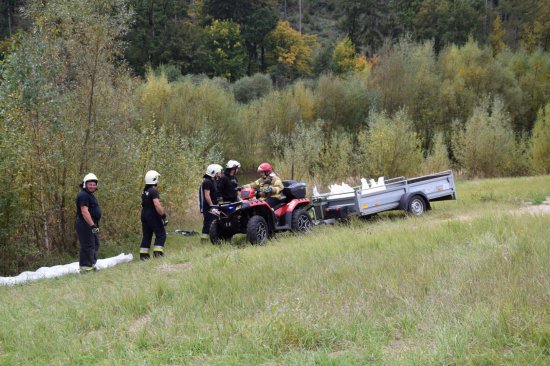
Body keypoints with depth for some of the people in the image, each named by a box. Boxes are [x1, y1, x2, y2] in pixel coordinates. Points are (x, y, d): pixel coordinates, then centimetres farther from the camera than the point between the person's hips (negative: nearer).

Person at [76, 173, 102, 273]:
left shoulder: (90, 195, 18)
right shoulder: (83, 195, -17)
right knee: (88, 246, -10)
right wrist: (92, 225, -28)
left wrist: (95, 224, 26)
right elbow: (84, 212, -25)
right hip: (85, 225, -11)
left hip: (92, 224, 11)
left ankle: (92, 264, 31)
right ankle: (85, 267, -8)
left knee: (95, 245, 20)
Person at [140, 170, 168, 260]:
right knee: (161, 234, 0)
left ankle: (143, 254, 13)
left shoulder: (144, 191, 11)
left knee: (146, 235, 14)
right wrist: (163, 215, -21)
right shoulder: (154, 191, -16)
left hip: (144, 215, 8)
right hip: (153, 215, -8)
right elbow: (157, 205, -24)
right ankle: (158, 252, -7)